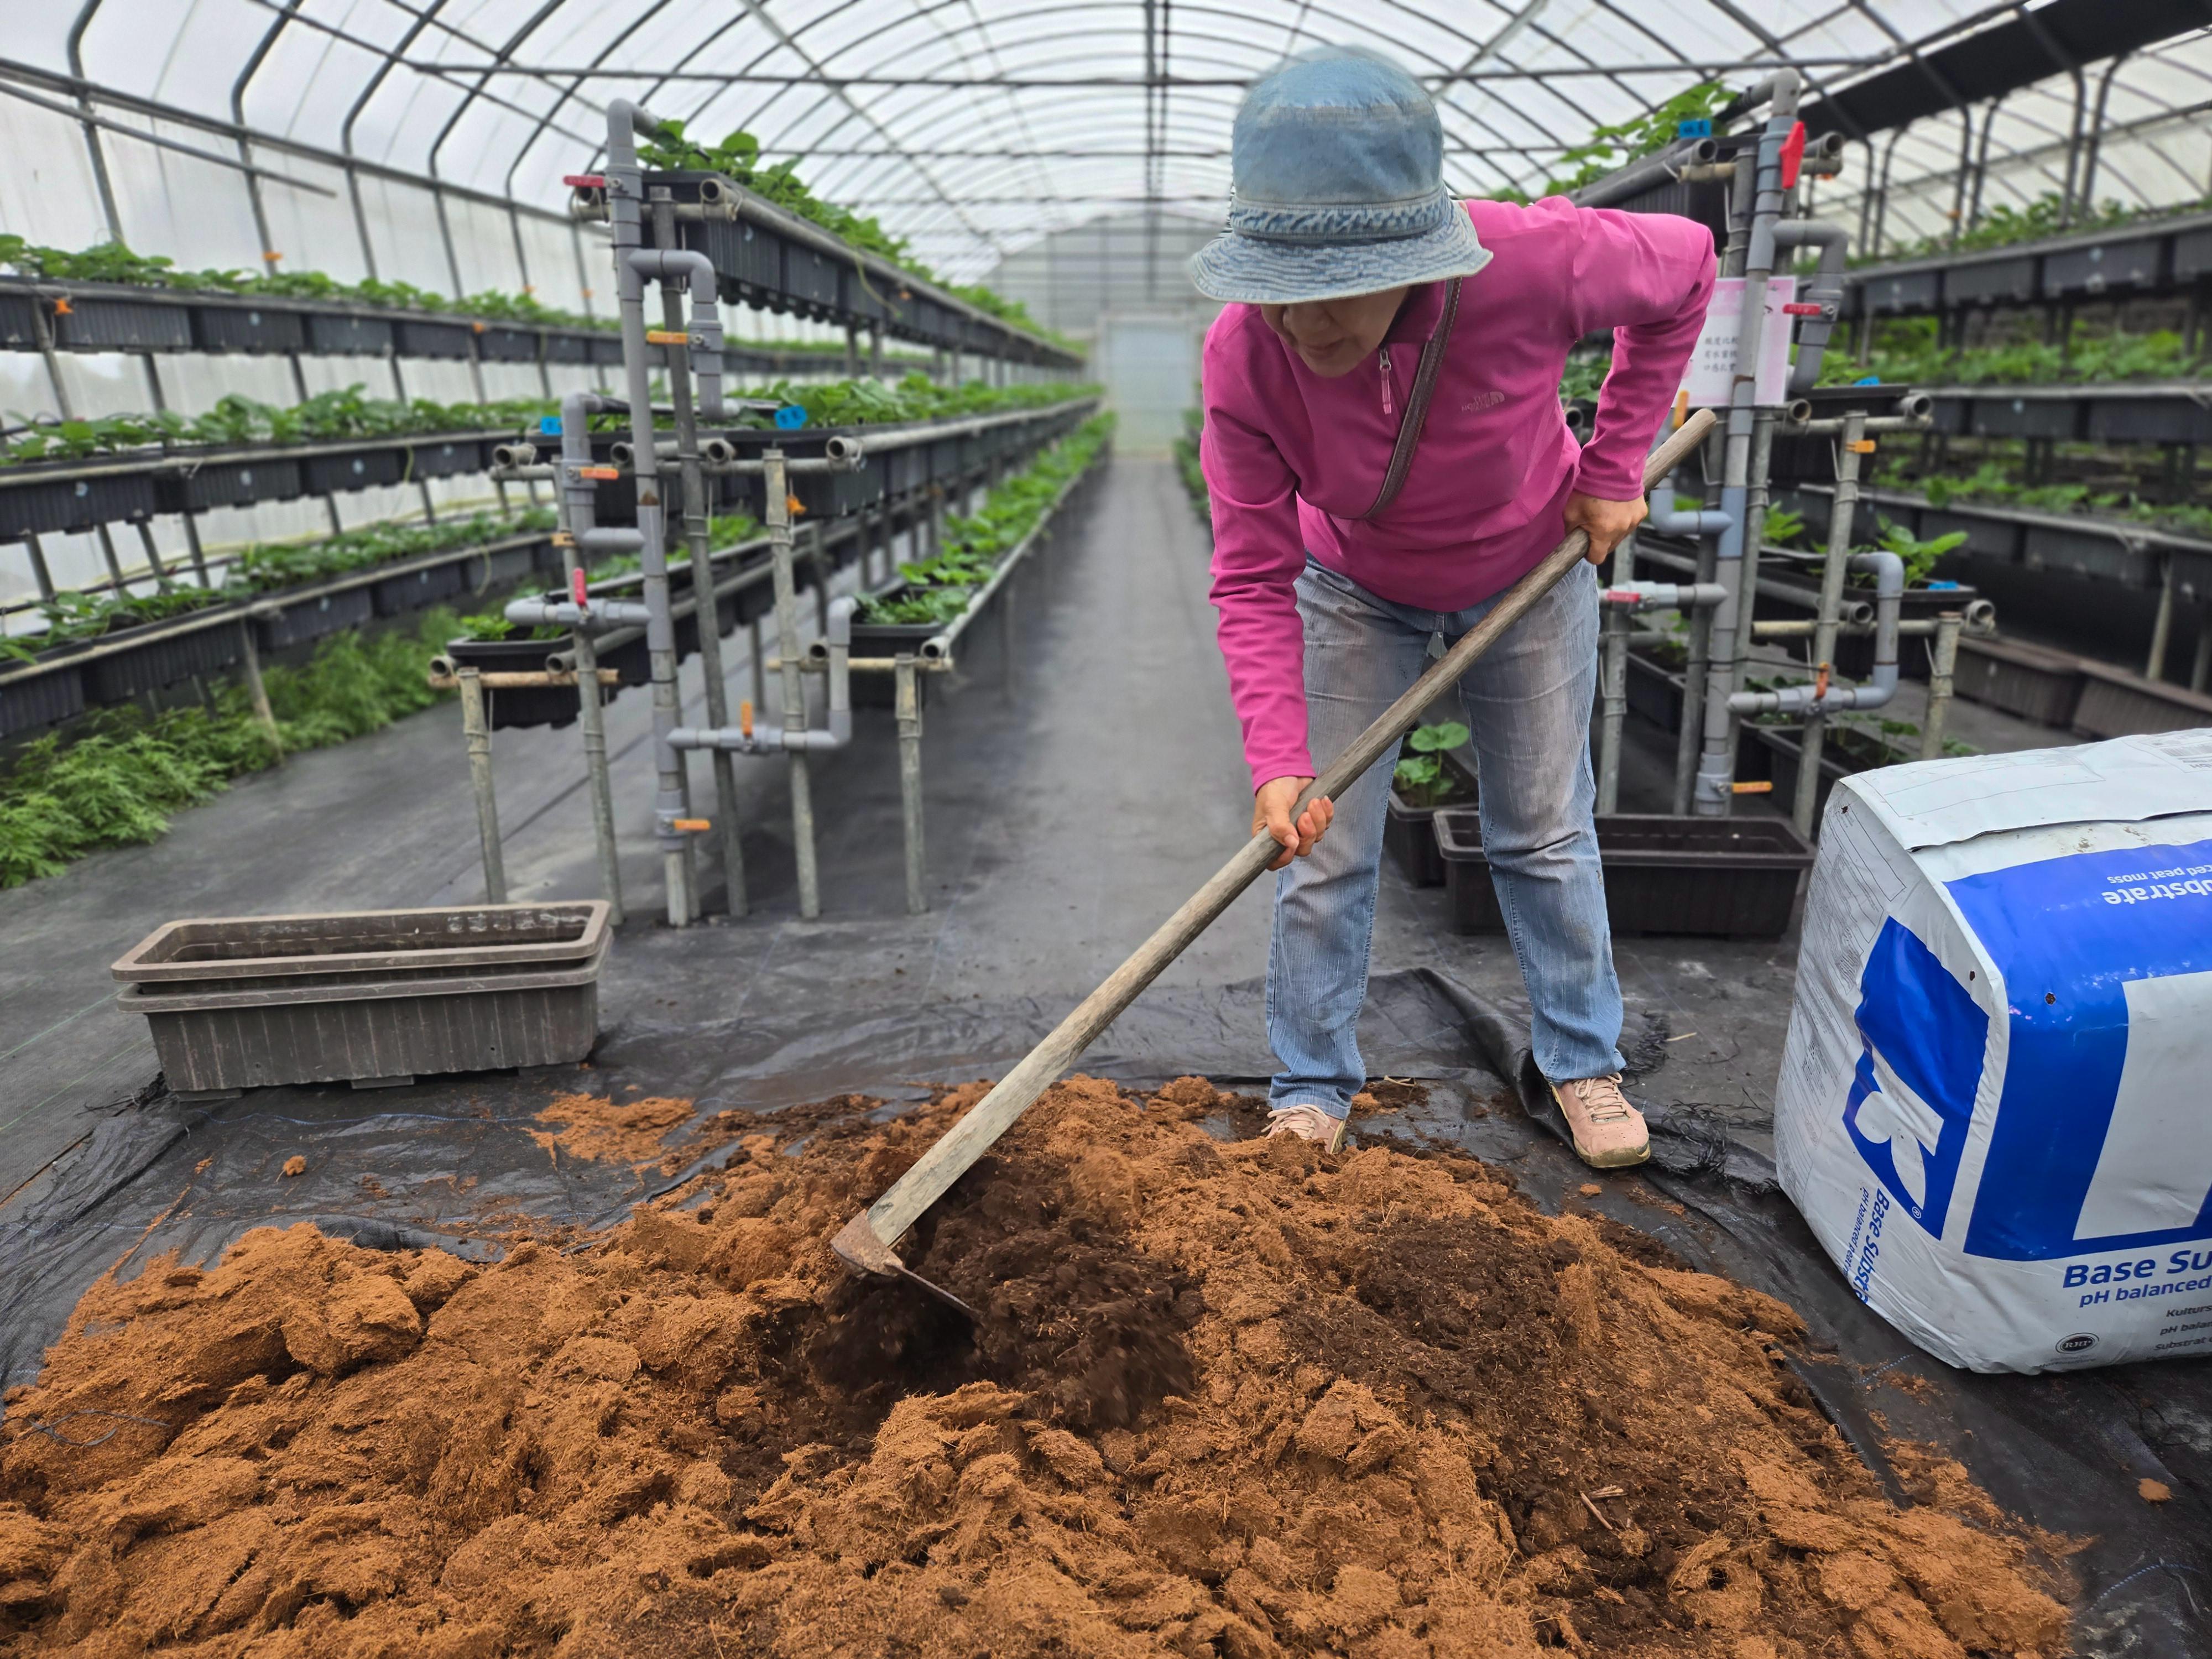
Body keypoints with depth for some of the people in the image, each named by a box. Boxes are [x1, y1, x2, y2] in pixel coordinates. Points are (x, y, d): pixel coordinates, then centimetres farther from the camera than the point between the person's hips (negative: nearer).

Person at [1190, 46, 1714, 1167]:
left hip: (1529, 572, 0)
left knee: (1547, 831, 10)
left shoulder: (1529, 261, -35)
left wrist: (1613, 468, -13)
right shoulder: (1244, 354, -31)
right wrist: (1277, 762, -35)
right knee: (1324, 848, -1)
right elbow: (1254, 582, -25)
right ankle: (1312, 1093, 16)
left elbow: (1685, 266, -11)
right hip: (1356, 591, 0)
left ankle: (1583, 1064, 29)